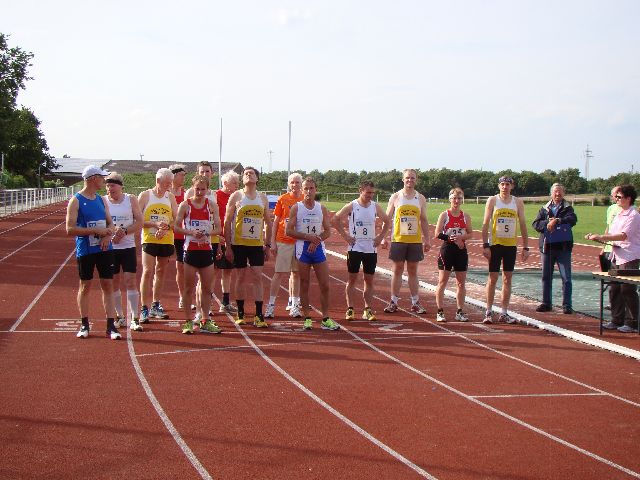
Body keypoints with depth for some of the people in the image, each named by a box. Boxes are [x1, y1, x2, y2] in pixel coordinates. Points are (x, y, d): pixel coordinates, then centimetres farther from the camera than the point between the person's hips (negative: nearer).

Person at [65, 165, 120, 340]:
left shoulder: (101, 200, 11)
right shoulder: (76, 201, -7)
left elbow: (110, 223, 14)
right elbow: (70, 229, -13)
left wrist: (107, 236, -8)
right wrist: (96, 231, -18)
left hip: (104, 249, 5)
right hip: (85, 251, -5)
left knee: (108, 285, 2)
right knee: (85, 286, 6)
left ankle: (111, 325, 4)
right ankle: (84, 325, 18)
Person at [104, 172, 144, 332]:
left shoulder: (131, 199, 1)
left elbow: (139, 222, -2)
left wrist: (125, 231, -17)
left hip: (128, 247, -1)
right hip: (110, 247, 1)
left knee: (131, 281, -7)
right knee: (113, 283, 6)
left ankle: (134, 319, -5)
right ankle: (120, 317, 18)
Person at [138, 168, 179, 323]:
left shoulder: (170, 197, 8)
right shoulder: (145, 196, -3)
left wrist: (166, 227, -13)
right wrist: (155, 224, -19)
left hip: (166, 240, 4)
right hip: (149, 240, -4)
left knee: (161, 272, 12)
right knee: (147, 272, -11)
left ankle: (155, 306, 24)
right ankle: (144, 309, -10)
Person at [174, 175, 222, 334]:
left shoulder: (212, 206, 6)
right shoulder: (185, 205, 0)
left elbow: (218, 229, 5)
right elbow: (176, 227, -2)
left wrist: (207, 233, -15)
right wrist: (191, 232, -17)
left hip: (206, 249, 2)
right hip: (190, 249, -2)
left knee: (207, 288, 5)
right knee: (188, 288, 2)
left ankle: (205, 322, 13)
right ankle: (188, 322, 10)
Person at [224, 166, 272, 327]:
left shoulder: (263, 198, 8)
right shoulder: (236, 196, -1)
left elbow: (268, 223, 14)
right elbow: (227, 222, -2)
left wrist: (267, 245, 7)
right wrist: (228, 246, -7)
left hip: (257, 244, 2)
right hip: (238, 243, -2)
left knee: (257, 278, -3)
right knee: (241, 277, 4)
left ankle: (259, 316, -3)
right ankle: (240, 314, 14)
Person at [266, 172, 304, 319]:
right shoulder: (283, 199, 2)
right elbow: (275, 222, 4)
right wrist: (273, 241, -1)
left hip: (300, 241, 2)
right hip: (283, 241, -2)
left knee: (296, 273, 7)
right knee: (279, 273, -2)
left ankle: (294, 305, 13)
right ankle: (271, 305, 2)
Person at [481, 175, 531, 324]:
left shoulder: (518, 202, 7)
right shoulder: (492, 200, 0)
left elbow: (523, 225, 8)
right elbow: (485, 223, -3)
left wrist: (526, 247, 2)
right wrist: (485, 245, -11)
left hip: (511, 245, 3)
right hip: (495, 244, -3)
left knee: (507, 279, 5)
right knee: (493, 278, -2)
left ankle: (504, 313, 10)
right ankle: (488, 312, 5)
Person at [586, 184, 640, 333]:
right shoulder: (619, 215, 16)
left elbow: (623, 236, -22)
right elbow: (611, 234, 19)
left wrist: (600, 237, -25)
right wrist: (597, 238, 1)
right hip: (617, 256, 9)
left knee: (627, 290, -6)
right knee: (614, 289, 10)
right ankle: (617, 320, 18)